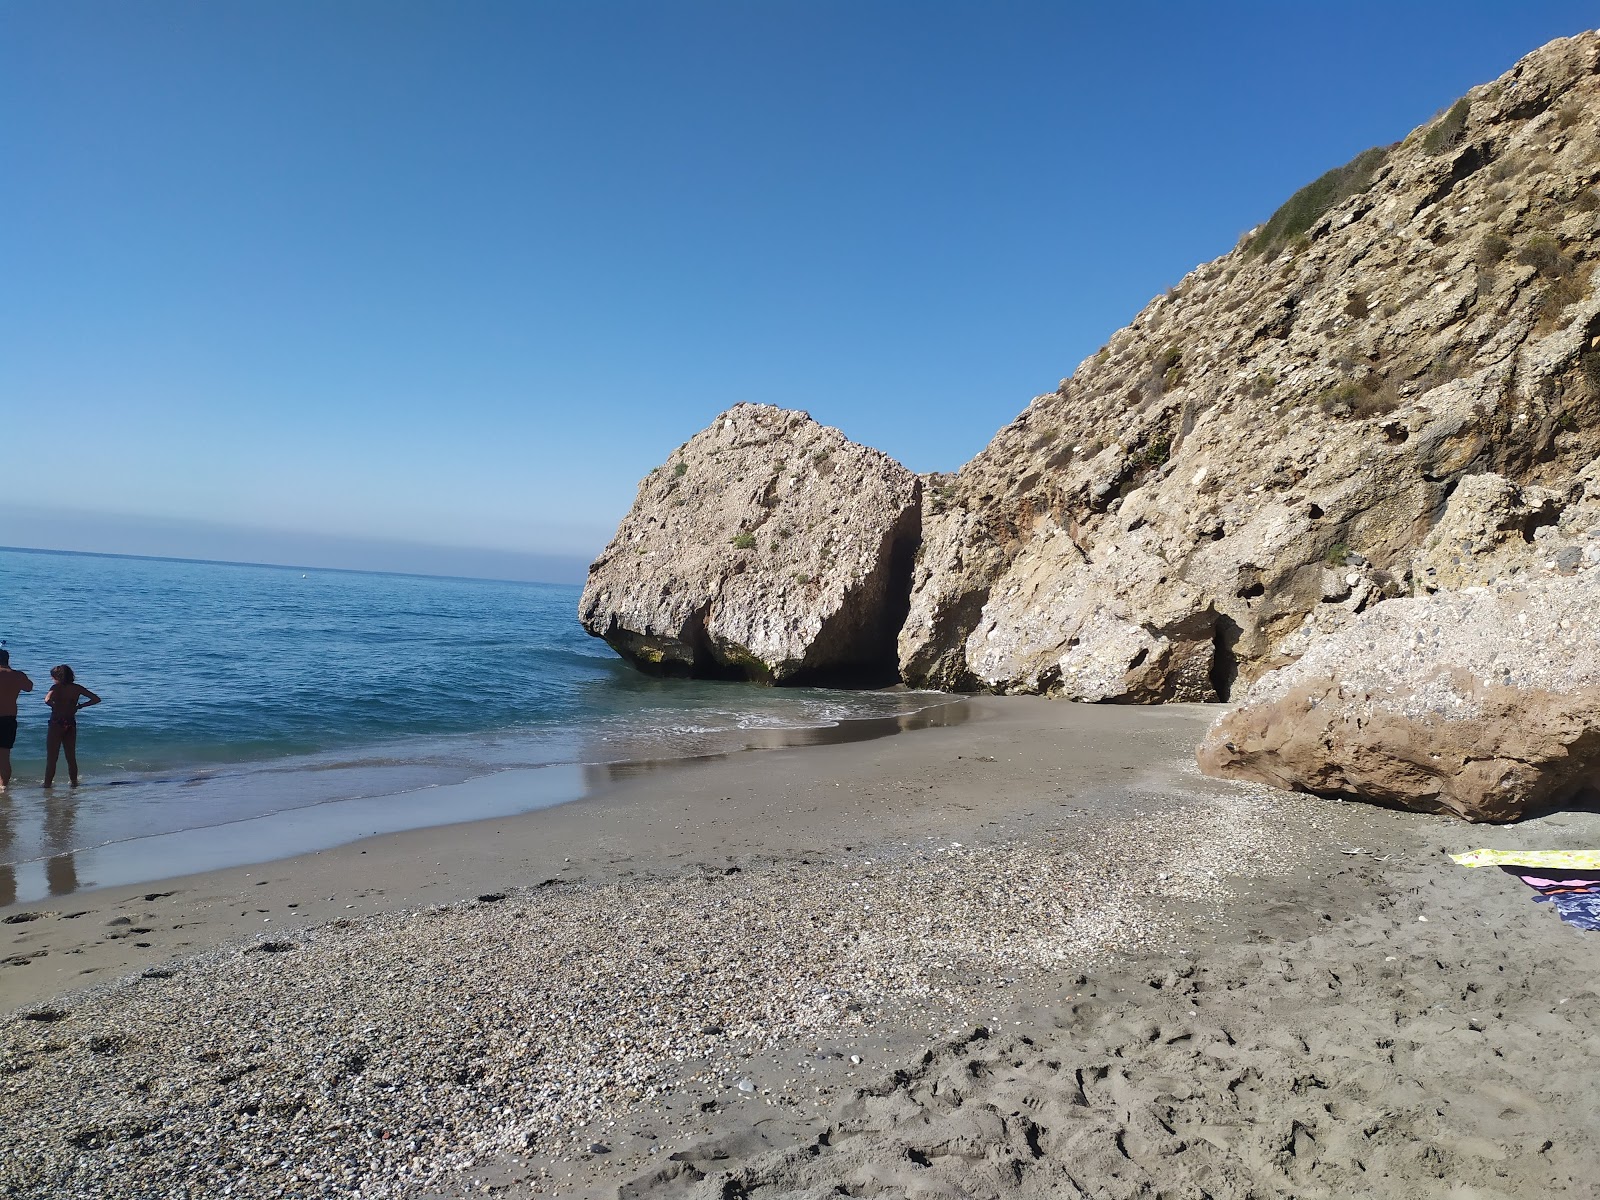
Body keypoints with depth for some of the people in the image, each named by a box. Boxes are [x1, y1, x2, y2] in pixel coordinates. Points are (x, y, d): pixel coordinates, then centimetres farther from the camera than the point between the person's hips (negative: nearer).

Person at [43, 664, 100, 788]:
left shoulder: (56, 687, -8)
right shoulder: (77, 688, 5)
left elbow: (47, 700, -28)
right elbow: (96, 699, 6)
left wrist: (55, 706, -9)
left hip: (56, 723, -5)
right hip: (71, 724, 5)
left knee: (51, 758, 2)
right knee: (71, 757, 14)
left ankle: (47, 784, 3)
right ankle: (74, 782, 19)